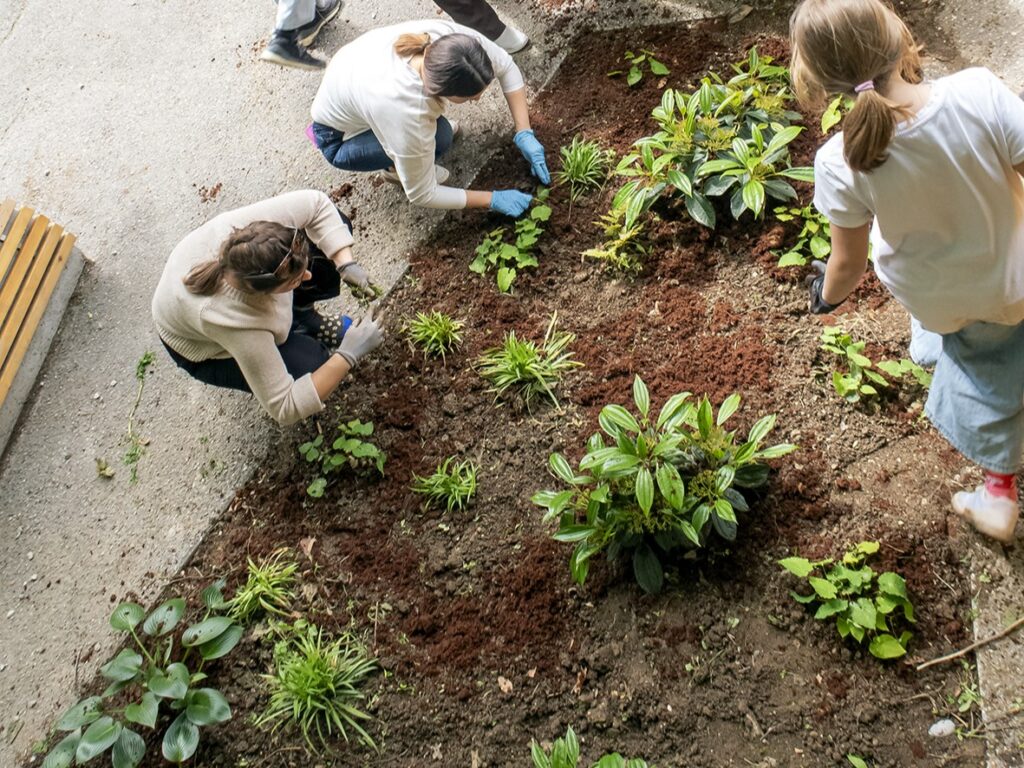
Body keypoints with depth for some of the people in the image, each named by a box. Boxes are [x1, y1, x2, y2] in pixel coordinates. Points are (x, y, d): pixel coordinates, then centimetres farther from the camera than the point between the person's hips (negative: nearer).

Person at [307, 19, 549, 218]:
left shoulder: (449, 36, -31)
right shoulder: (405, 111, -43)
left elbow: (506, 66, -12)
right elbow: (421, 195, -27)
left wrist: (524, 134, -19)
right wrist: (494, 200, -21)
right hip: (339, 139, -6)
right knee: (438, 137, -27)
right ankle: (396, 167, 3)